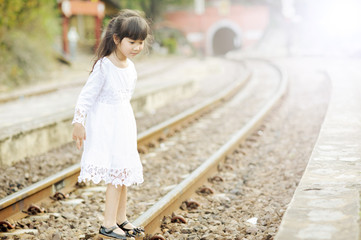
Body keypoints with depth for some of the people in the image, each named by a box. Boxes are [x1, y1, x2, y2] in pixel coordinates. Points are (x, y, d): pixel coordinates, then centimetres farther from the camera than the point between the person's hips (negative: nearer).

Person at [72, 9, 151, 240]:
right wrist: (78, 123, -22)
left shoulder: (131, 67, 4)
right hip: (105, 125, -8)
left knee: (124, 172, 13)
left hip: (123, 124, 8)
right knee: (117, 172, -8)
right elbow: (87, 95, -18)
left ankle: (121, 219, 26)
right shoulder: (104, 66, -19)